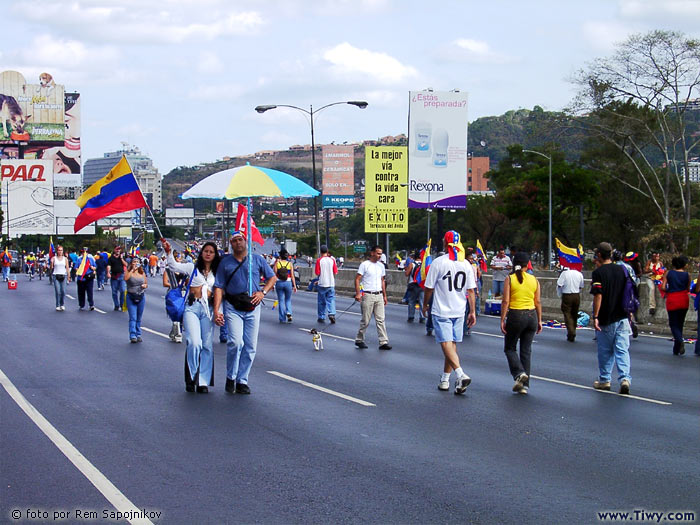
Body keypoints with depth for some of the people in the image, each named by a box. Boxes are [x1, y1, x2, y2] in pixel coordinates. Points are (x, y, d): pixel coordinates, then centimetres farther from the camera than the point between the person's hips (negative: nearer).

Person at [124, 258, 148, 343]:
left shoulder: (142, 273, 10)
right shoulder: (128, 272, 0)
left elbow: (146, 284, 19)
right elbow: (125, 278, -22)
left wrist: (144, 285, -4)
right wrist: (132, 270, -19)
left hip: (141, 297, 3)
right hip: (131, 297, -3)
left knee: (139, 318, 9)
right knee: (133, 318, -10)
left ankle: (138, 335, 17)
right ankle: (132, 336, -14)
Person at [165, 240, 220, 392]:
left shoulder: (217, 273, 15)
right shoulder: (192, 268, 8)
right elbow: (174, 266, -2)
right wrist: (169, 253, -17)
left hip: (208, 309, 3)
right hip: (192, 307, -3)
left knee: (207, 345, -1)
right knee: (194, 343, -16)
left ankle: (203, 382, 4)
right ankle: (191, 378, -1)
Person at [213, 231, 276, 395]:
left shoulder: (257, 259, 7)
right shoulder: (225, 263, 4)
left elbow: (272, 277, 14)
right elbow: (219, 287, 1)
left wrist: (262, 292, -4)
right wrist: (216, 311, -9)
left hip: (252, 308, 2)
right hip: (233, 308, -2)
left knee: (250, 346, 2)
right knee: (236, 342, -17)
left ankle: (242, 381, 13)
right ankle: (231, 377, 2)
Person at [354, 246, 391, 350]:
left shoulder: (381, 266, 13)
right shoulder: (364, 265, -5)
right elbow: (357, 279, -7)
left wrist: (384, 295, 17)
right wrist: (358, 293, -17)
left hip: (379, 295, 5)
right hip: (367, 295, -5)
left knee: (380, 320, 1)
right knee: (365, 320, 1)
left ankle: (383, 342, -1)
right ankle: (359, 340, 15)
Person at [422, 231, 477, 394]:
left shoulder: (438, 262, -10)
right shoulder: (466, 264, 3)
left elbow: (429, 288, -4)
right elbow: (471, 290, 4)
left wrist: (425, 304, 11)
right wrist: (472, 312, 9)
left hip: (441, 310, -5)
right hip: (459, 311, 5)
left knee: (446, 344, -9)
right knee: (452, 344, 13)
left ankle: (460, 374, -28)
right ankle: (445, 379, 20)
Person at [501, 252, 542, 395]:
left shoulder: (510, 279, -6)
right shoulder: (534, 280, 4)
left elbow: (505, 301, -10)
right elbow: (538, 302, 6)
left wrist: (502, 320, -6)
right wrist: (539, 321, 13)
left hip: (516, 315, -3)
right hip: (531, 315, 3)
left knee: (510, 348, 12)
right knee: (526, 350, 9)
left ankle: (520, 373, -12)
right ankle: (525, 385, 7)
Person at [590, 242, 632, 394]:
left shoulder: (598, 272, -10)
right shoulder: (622, 270, 6)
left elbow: (598, 296, -16)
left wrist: (595, 316, -14)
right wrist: (629, 312, 19)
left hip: (606, 319, -4)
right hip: (622, 317, 4)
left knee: (605, 351, 8)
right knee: (622, 350, 1)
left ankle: (604, 380, 17)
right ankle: (625, 378, -14)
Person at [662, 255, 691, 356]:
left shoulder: (668, 273, -1)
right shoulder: (687, 275, -1)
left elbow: (663, 287, -6)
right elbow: (688, 289, 2)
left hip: (672, 300, -1)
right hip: (684, 300, 1)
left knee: (673, 324, 4)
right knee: (680, 324, 13)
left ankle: (679, 340, -26)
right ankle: (676, 349, 16)